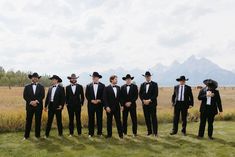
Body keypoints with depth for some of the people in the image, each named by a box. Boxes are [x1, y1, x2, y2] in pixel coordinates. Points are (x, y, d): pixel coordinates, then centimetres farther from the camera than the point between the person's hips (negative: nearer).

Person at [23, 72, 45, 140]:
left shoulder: (41, 87, 6)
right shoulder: (27, 87, 7)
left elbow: (42, 96, -4)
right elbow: (25, 96, -1)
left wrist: (36, 101, -17)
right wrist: (31, 102, -14)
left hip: (38, 106, 0)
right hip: (29, 106, 0)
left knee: (38, 121, 4)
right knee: (28, 121, 4)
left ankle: (37, 135, 15)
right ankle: (26, 135, 14)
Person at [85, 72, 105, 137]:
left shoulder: (102, 86, 3)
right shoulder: (88, 86, 6)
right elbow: (87, 95, 3)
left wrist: (99, 100, -12)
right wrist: (92, 100, -10)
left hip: (99, 104, -1)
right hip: (91, 104, 1)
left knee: (99, 119, 4)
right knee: (91, 119, 4)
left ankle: (99, 132, 16)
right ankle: (91, 133, 14)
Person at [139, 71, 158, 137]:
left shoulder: (154, 84, 1)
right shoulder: (142, 85, 12)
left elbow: (156, 94, -7)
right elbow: (140, 94, 9)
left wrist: (149, 100, -15)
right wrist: (143, 100, -7)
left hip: (152, 103, -3)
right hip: (145, 104, 4)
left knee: (153, 118, -2)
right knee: (147, 118, 7)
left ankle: (155, 132, 4)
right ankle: (149, 131, 16)